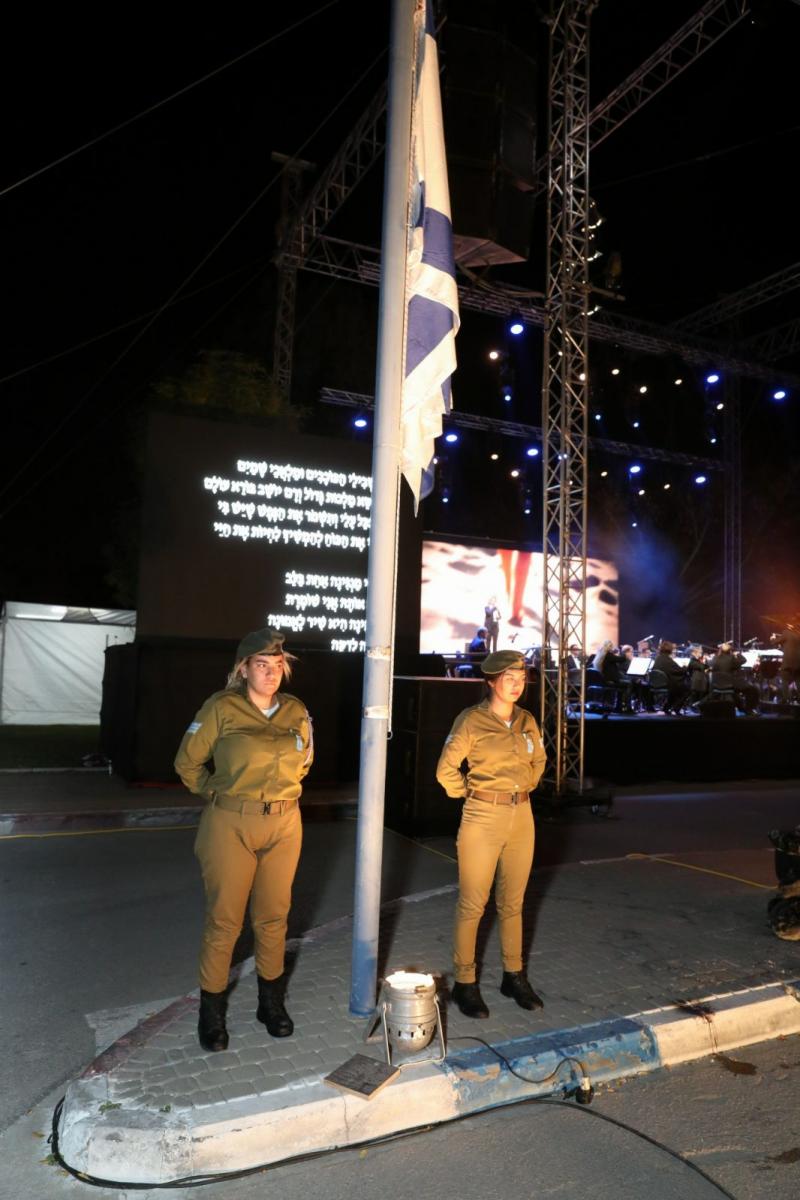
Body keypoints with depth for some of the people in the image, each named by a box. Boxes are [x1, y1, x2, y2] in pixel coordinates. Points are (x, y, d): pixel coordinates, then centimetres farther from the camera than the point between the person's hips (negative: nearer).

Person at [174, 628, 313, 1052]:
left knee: (273, 916, 14)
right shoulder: (221, 708, -10)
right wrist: (218, 795, 3)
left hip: (284, 826, 4)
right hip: (230, 826, -3)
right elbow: (188, 762, 1)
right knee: (223, 919, 5)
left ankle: (271, 1001, 32)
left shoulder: (296, 712, 2)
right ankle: (211, 1011, 24)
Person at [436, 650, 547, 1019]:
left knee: (512, 903, 16)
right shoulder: (471, 720, -12)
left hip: (521, 818, 5)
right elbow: (446, 770, -11)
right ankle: (465, 983, 16)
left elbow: (539, 760, 22)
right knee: (472, 904, 3)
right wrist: (470, 794, -2)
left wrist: (524, 787, 12)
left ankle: (514, 976, 30)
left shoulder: (527, 721, 5)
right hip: (482, 818, -5)